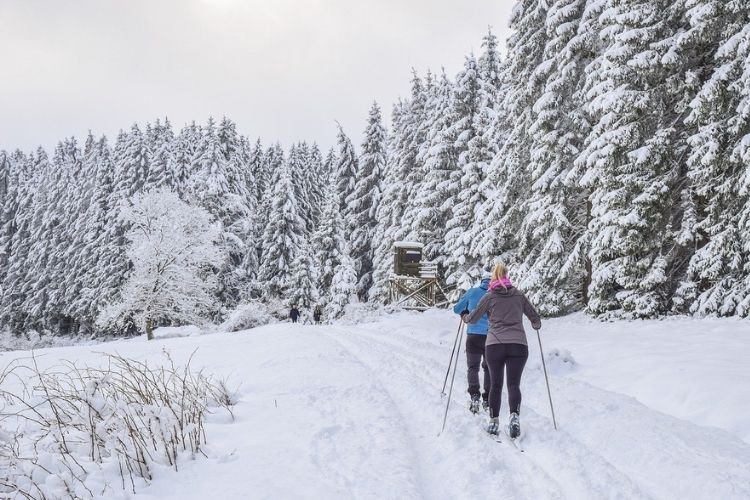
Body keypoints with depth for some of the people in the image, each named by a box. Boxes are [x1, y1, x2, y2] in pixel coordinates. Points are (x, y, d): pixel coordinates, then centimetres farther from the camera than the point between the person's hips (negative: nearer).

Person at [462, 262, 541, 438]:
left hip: (494, 345, 0)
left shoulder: (489, 297, 4)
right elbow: (535, 318, 17)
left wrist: (464, 317, 33)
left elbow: (473, 318, 10)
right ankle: (514, 416, -24)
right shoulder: (519, 295, 9)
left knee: (495, 384, 11)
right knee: (514, 384, -1)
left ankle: (493, 422, 12)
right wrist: (536, 325, 40)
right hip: (519, 345, 1)